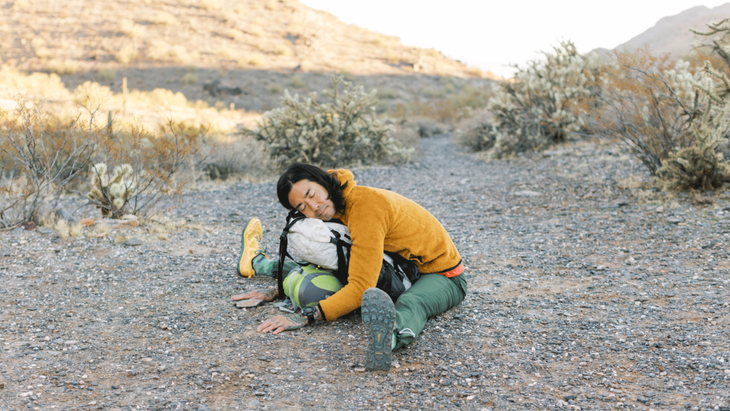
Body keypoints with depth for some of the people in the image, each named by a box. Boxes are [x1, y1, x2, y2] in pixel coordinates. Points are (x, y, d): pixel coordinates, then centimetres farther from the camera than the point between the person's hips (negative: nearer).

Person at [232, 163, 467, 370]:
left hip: (443, 275, -8)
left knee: (409, 304, -42)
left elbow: (361, 287, -36)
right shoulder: (336, 208, -4)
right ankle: (259, 262, 35)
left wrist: (306, 317, -40)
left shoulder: (366, 206, -32)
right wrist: (278, 290, 2)